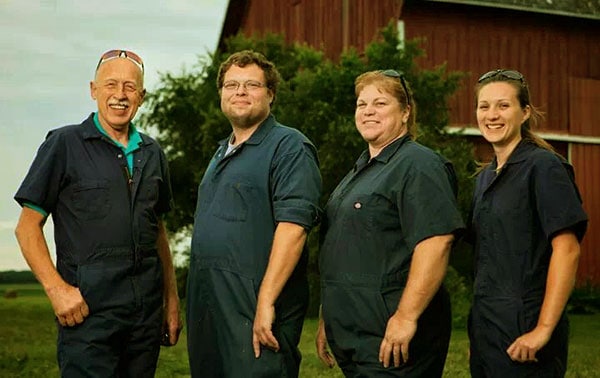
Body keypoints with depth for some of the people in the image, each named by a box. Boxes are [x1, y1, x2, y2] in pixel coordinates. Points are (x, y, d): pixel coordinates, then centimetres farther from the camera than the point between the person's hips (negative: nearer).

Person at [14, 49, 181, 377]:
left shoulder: (152, 153, 13)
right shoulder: (64, 145, -1)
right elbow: (28, 227, -2)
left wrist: (172, 300, 14)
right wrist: (56, 288, -13)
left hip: (147, 310, 5)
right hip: (88, 309, -5)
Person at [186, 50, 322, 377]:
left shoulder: (289, 147, -9)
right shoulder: (222, 152, 19)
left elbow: (293, 226, -20)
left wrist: (266, 302, -25)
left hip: (254, 305, -8)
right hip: (206, 302, 8)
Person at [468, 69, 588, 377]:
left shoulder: (543, 166, -10)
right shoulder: (485, 176, 13)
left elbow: (567, 249, -17)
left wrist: (544, 329, -22)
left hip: (524, 328, -7)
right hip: (485, 325, 7)